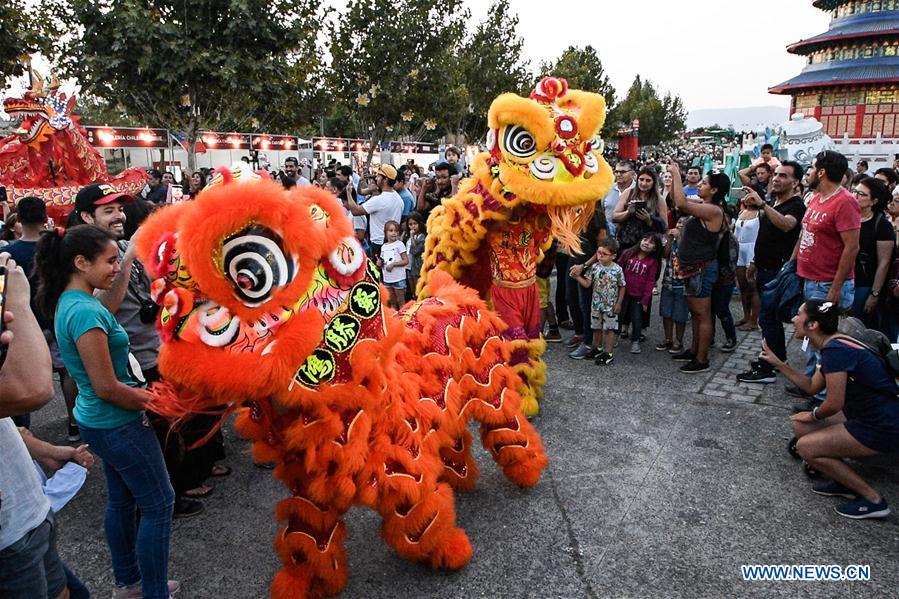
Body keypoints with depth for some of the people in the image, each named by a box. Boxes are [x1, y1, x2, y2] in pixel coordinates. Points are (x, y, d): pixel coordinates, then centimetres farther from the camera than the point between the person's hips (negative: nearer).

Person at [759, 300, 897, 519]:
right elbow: (812, 387, 14)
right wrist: (778, 363, 12)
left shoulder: (834, 350, -24)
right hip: (867, 416, 10)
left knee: (806, 447, -9)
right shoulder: (835, 345, 7)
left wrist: (813, 415, -2)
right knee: (801, 427, 9)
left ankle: (873, 500, 2)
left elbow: (834, 404, -23)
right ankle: (845, 481, 19)